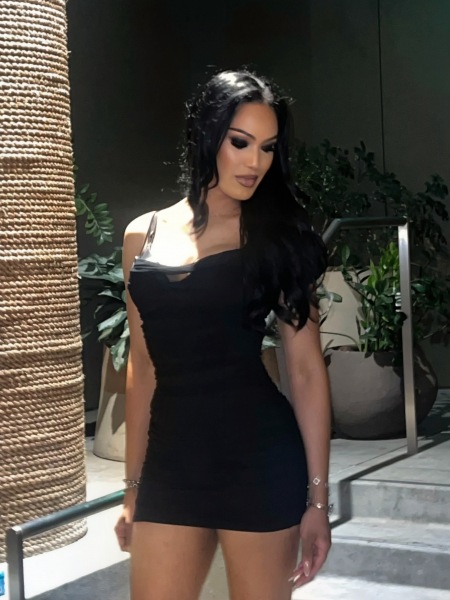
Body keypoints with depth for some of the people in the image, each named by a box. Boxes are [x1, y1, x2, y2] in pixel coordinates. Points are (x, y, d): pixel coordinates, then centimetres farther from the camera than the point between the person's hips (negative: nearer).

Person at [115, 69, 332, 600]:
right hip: (170, 459, 3)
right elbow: (143, 367, 13)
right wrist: (133, 486, 14)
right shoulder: (143, 236, 9)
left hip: (259, 457, -3)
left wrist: (316, 497, -6)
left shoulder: (276, 236, 1)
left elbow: (306, 369, -2)